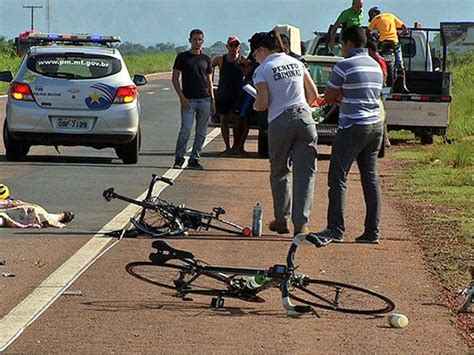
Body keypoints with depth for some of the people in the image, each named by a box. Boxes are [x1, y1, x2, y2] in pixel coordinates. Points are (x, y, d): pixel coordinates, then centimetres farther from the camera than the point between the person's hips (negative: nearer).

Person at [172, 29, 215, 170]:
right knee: (186, 130, -12)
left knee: (201, 132, 4)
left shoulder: (206, 59, 13)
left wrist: (212, 100, 11)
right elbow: (175, 78, 1)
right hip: (188, 100, -4)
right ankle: (179, 158, -2)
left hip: (204, 100, 4)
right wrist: (181, 97, -9)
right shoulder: (182, 57, 2)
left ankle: (194, 159, 11)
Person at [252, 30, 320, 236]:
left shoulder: (262, 70, -2)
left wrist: (255, 106, 13)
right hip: (304, 118, 3)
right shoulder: (297, 63, 14)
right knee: (305, 172, 1)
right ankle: (301, 223, -5)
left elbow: (262, 103, -8)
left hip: (280, 123, -3)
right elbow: (313, 95, 14)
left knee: (279, 172, 15)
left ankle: (281, 219, 18)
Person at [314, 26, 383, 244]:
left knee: (338, 178, -3)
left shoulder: (344, 66, -11)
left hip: (353, 128, -7)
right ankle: (372, 231, 8)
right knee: (370, 178, 9)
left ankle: (335, 230, -8)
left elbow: (328, 97, -5)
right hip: (375, 126, 7)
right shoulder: (376, 66, 12)